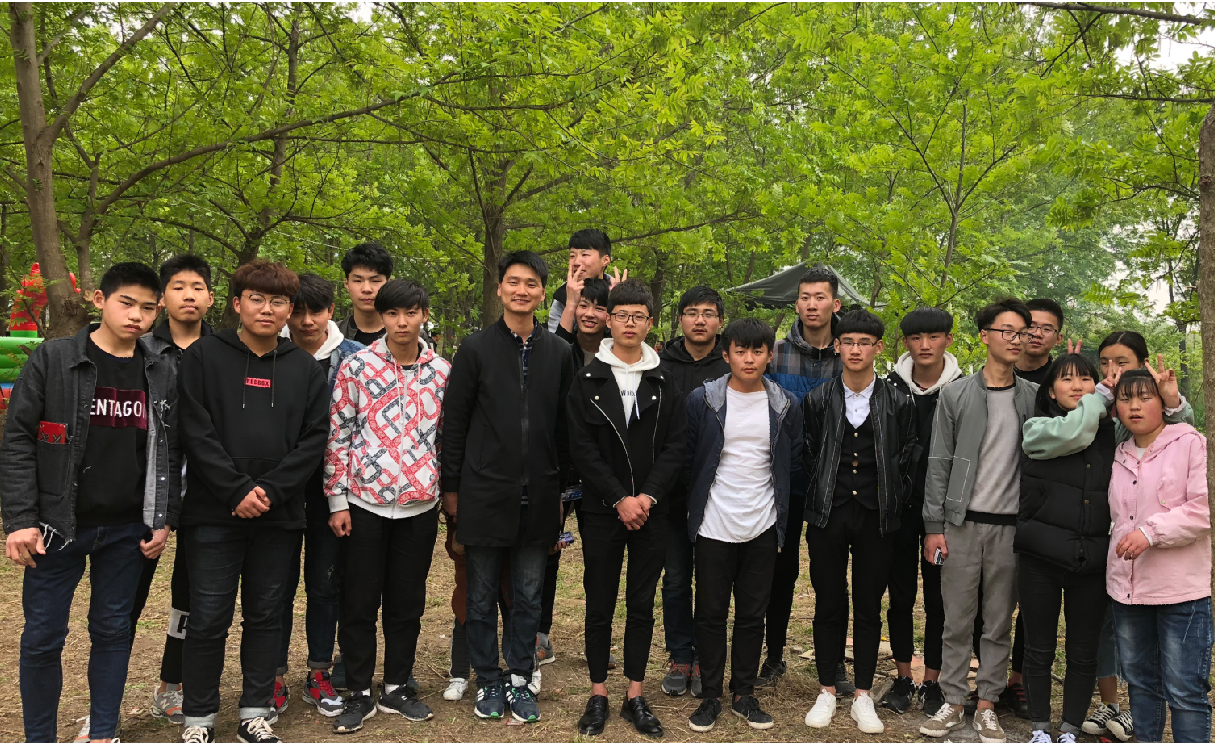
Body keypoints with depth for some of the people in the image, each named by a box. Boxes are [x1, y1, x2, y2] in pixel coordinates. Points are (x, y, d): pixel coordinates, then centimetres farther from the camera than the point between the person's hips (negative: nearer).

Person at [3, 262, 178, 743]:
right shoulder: (52, 360, -5)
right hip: (57, 527, -2)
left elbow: (170, 452, 10)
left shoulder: (161, 375, 5)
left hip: (127, 532, 3)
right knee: (43, 637, 5)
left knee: (113, 631, 11)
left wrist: (163, 521, 5)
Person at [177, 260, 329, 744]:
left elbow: (315, 437, 1)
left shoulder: (305, 368, 7)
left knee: (266, 615, 11)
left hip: (279, 516, 2)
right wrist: (237, 491, -15)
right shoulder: (204, 356, 1)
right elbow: (196, 430, -7)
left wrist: (270, 490, -11)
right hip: (214, 515, -2)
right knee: (209, 618, 3)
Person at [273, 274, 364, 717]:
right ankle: (274, 676, 21)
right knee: (280, 581, 8)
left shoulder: (354, 358, -2)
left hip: (332, 481, 1)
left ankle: (319, 674, 23)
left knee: (326, 581, 9)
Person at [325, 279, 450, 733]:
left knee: (407, 603, 12)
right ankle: (360, 693, 21)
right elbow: (338, 435, -2)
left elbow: (449, 437, 10)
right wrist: (337, 499, -5)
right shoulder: (357, 367, -3)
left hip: (420, 505, 2)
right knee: (359, 602, 6)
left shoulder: (442, 371, 3)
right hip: (364, 503, -2)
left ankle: (397, 688, 27)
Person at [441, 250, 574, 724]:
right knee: (483, 596, 10)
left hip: (537, 498, 2)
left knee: (528, 596, 11)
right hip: (485, 494, -2)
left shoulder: (558, 353, 5)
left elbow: (564, 426, 9)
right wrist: (451, 487, -2)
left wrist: (559, 486, 7)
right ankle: (488, 681, 24)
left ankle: (519, 678, 25)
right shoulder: (475, 349, -2)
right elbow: (453, 423, -1)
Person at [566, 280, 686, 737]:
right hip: (602, 511, -1)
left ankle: (635, 698, 18)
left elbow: (676, 446, 0)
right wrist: (620, 499, -12)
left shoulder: (666, 383, 5)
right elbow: (582, 450, -5)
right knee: (600, 606, 7)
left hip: (650, 511, 1)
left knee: (642, 607, 8)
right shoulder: (587, 381, 0)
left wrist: (647, 497, -12)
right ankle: (598, 696, 19)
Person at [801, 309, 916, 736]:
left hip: (877, 518, 0)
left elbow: (905, 463, 4)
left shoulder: (899, 403, 3)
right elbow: (809, 457, 6)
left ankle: (863, 696, 18)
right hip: (828, 515, 0)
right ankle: (827, 692, 19)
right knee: (828, 605, 7)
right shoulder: (817, 400, 3)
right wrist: (825, 498, 4)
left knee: (869, 608, 7)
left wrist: (890, 505, -1)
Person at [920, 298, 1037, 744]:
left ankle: (987, 705, 20)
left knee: (999, 623, 8)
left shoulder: (1034, 397, 6)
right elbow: (939, 463, 1)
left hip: (1011, 526, 1)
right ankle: (953, 702, 17)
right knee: (957, 620, 5)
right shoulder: (957, 394, 2)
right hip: (961, 523, -1)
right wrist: (933, 526, -3)